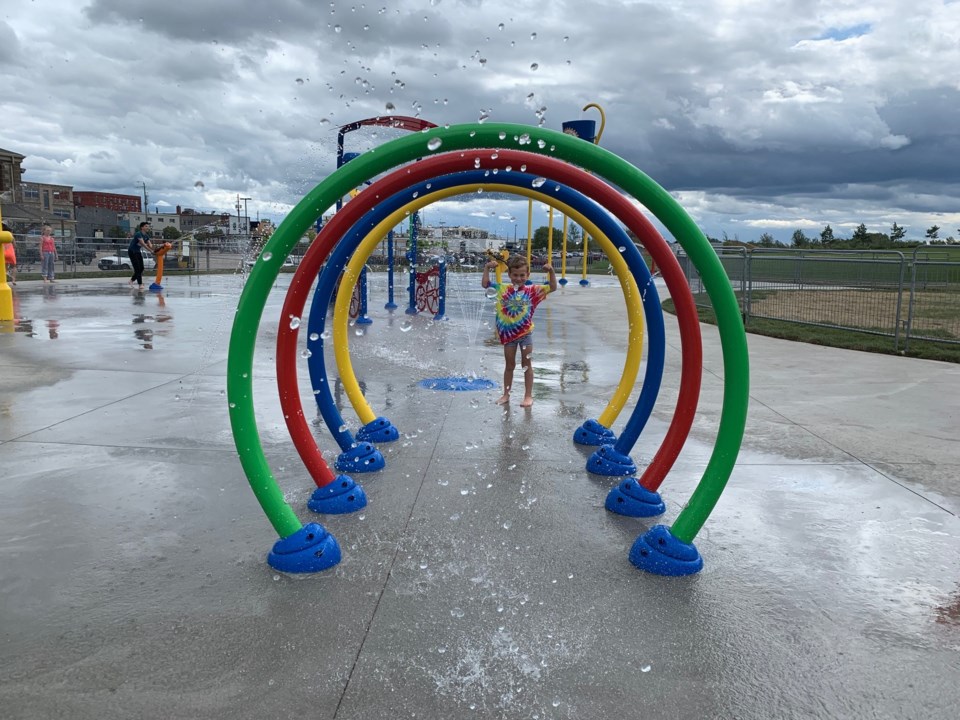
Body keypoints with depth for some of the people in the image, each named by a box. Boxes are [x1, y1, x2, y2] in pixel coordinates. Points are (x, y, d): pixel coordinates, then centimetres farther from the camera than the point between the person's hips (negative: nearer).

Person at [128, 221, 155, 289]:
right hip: (132, 251, -8)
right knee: (137, 268, -12)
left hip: (138, 252, 8)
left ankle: (131, 281, 23)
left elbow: (150, 245, -7)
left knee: (141, 268, 7)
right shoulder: (138, 234, -21)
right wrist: (151, 251, -39)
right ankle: (140, 285, -14)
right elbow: (143, 244, -33)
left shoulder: (146, 236, 4)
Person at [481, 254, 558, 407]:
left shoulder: (532, 291, -3)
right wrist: (487, 268, -8)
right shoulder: (503, 289, -1)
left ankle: (528, 396, 14)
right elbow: (485, 284, 2)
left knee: (526, 364, 7)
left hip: (525, 332, -1)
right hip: (508, 332, 1)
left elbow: (552, 287, -3)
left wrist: (551, 272, -16)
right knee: (509, 365, 13)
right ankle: (506, 394, 23)